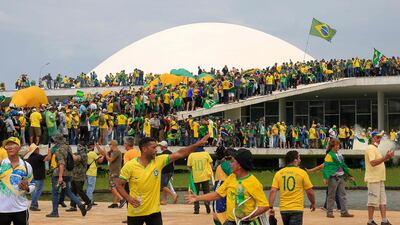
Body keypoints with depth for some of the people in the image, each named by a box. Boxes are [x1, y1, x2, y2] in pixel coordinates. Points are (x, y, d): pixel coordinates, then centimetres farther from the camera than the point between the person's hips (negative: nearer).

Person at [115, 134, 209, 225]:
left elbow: (179, 154, -6)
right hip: (135, 212, -2)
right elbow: (119, 185, -5)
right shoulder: (129, 166, -11)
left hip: (154, 211, 2)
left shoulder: (159, 161, -4)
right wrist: (129, 198, -21)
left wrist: (197, 144, -13)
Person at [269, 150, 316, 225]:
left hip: (283, 209, 5)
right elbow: (309, 192, -3)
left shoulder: (279, 173, 4)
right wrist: (313, 203, 14)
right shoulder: (302, 173, -6)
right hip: (297, 209, -5)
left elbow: (272, 191, -4)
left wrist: (271, 207, -2)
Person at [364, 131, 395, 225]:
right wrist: (385, 157, -30)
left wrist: (387, 157, 11)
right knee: (373, 200, -6)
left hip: (380, 179, 10)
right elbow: (373, 163, -24)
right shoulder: (370, 148, -12)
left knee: (382, 200, 8)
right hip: (373, 179, -10)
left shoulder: (376, 149, 20)